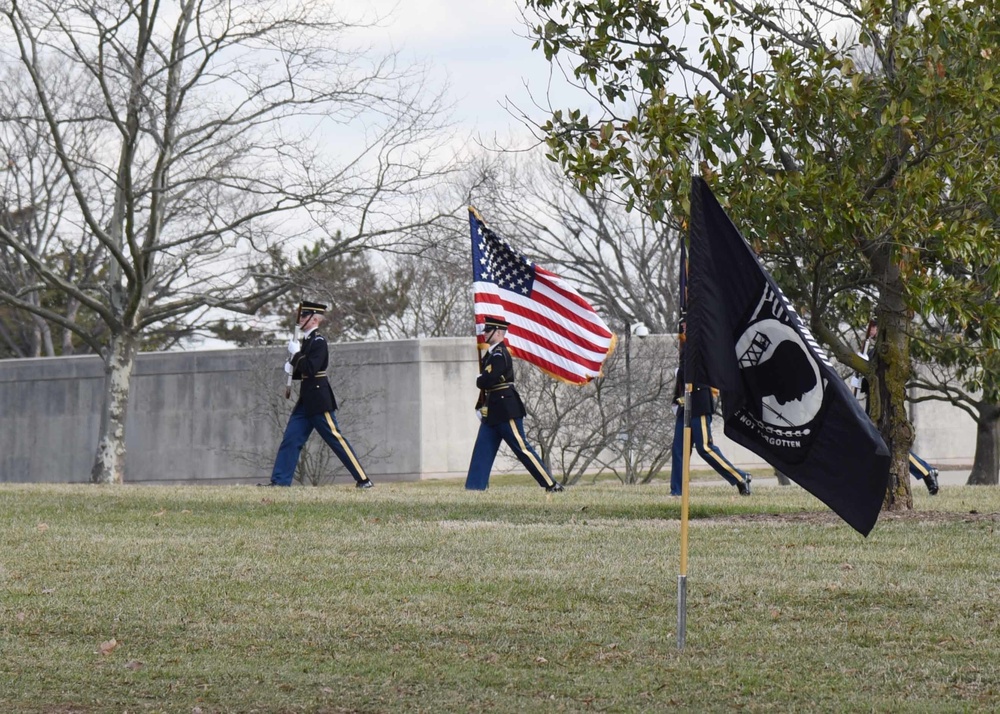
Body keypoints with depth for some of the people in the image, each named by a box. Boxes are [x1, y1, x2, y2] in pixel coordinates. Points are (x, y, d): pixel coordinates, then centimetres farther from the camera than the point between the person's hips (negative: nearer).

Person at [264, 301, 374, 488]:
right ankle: (280, 480, 4)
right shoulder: (306, 341, 14)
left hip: (319, 400, -9)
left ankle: (363, 479, -2)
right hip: (306, 399, 9)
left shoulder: (318, 342, -12)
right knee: (291, 439, 3)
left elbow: (311, 369, -23)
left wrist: (295, 353, -15)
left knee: (335, 438, -6)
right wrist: (291, 368, 1)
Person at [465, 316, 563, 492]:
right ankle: (475, 486, 7)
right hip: (492, 412, 10)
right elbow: (485, 382, 19)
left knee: (522, 448, -7)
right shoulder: (491, 354, 15)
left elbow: (487, 381, -25)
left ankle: (552, 484, -3)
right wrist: (480, 406, 11)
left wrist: (479, 381, -3)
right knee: (482, 449, 5)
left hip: (506, 411, -10)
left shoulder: (500, 355, -16)